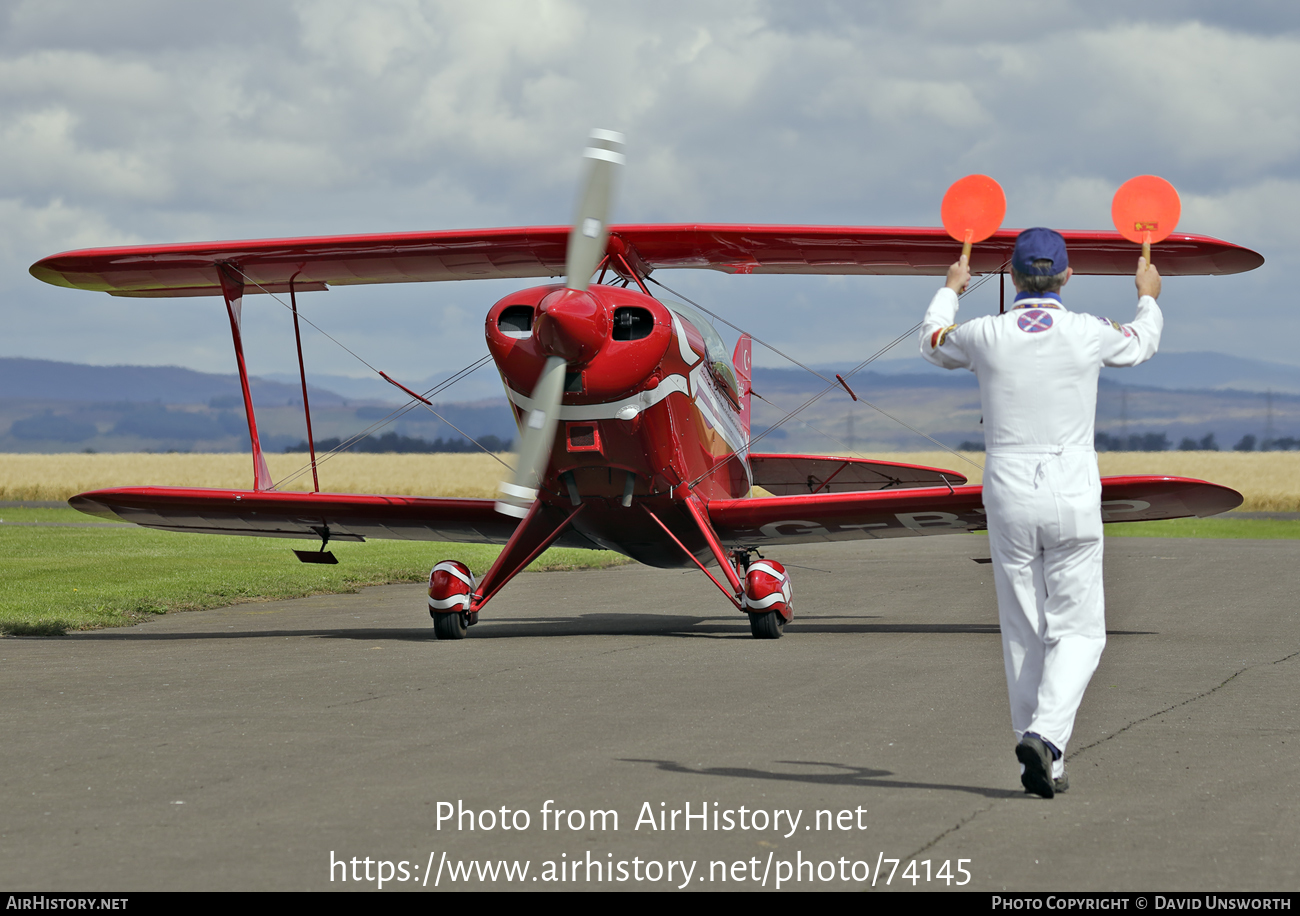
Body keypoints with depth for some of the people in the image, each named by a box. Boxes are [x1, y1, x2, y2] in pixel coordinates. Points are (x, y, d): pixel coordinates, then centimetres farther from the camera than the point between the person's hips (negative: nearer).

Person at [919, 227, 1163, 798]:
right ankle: (1044, 735, -18)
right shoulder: (1087, 334, -6)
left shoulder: (986, 335, -4)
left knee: (1023, 635, 10)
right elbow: (1140, 345, 19)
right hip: (1072, 502, -2)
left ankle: (1042, 767, 12)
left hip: (1008, 502, 2)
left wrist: (949, 290, 41)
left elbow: (932, 343, 21)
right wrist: (1148, 296, 41)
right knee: (1077, 631, 4)